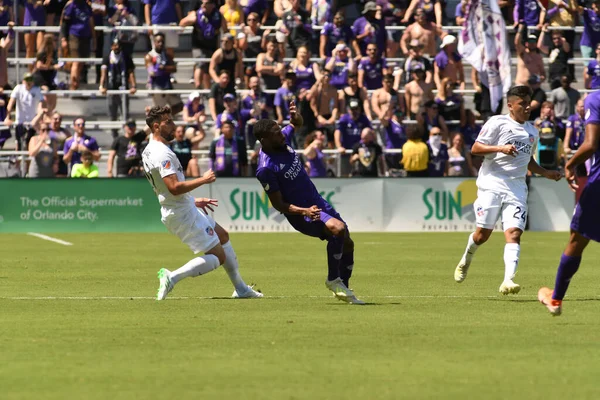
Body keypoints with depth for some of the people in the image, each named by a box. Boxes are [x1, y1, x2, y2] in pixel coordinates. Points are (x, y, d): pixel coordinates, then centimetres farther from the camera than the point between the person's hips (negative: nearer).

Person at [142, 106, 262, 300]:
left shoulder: (148, 151, 11)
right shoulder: (162, 153, -22)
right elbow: (174, 187, -32)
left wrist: (193, 201, 21)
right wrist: (203, 180, -20)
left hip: (185, 209, 11)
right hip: (182, 214, -11)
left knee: (223, 236, 24)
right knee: (218, 256, -8)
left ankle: (240, 288, 30)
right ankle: (172, 277, -15)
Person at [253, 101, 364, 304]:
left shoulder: (283, 140, -3)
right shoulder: (266, 169, -24)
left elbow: (297, 124, 19)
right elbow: (278, 204, -20)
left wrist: (295, 116, -6)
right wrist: (304, 212, -33)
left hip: (317, 202, 9)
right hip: (300, 213, -9)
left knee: (347, 243, 11)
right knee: (338, 228, -32)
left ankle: (343, 288, 30)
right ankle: (333, 279, -13)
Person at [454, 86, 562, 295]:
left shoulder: (532, 131, 17)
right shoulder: (497, 123, -2)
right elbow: (475, 148, -6)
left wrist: (546, 173, 17)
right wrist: (501, 148, -19)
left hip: (516, 188, 4)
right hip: (492, 183, -4)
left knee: (513, 233, -14)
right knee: (483, 233, -1)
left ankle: (508, 280, -25)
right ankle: (466, 260, 30)